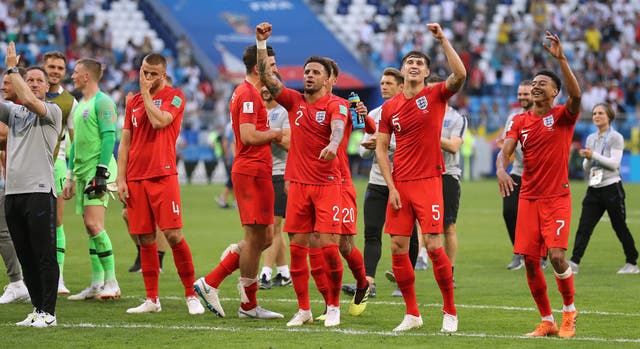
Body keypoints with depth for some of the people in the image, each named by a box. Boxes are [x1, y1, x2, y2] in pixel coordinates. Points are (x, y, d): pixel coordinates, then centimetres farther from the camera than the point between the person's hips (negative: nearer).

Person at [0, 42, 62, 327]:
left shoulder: (53, 112, 0)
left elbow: (28, 100, -17)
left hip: (39, 191, -6)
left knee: (45, 256, -5)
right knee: (26, 258, 8)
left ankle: (48, 312, -3)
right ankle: (37, 309, 14)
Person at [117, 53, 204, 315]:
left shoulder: (174, 96, 1)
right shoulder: (133, 102, 16)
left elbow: (159, 121, -18)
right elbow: (125, 143, 14)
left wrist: (146, 92, -6)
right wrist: (121, 179, 6)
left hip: (163, 176, -5)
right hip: (135, 178, 5)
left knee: (173, 235, -11)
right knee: (145, 240, 5)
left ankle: (191, 295, -3)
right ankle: (152, 299, 11)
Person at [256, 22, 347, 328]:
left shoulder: (335, 105, -4)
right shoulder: (294, 102, 9)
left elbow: (338, 127, -25)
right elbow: (266, 77, 4)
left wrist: (333, 145, -47)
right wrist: (261, 42, -4)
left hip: (327, 184, -4)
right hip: (298, 184, 4)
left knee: (328, 245, -9)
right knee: (297, 247, 2)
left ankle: (333, 306, 5)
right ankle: (303, 310, 10)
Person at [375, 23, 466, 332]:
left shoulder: (436, 95, -1)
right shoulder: (390, 107, 8)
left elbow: (460, 75, -20)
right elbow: (381, 149, 9)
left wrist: (443, 40, -21)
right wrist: (391, 187, 0)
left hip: (428, 182, -4)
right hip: (399, 184, 4)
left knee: (434, 247, -10)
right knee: (398, 248, 1)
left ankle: (450, 312, 2)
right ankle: (412, 313, 12)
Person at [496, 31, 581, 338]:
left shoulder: (563, 116, -3)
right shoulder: (520, 122, 8)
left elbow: (576, 95, -23)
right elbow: (505, 152, -2)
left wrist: (561, 59, -30)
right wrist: (501, 171, -25)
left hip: (557, 198, -4)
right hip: (528, 198, 4)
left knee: (557, 255, -17)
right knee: (530, 261, 0)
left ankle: (569, 310, 6)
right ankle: (547, 321, 11)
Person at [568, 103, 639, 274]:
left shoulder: (616, 138, -4)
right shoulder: (591, 138, 14)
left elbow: (614, 163, -15)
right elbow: (586, 168, 15)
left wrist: (594, 155, -20)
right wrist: (587, 159, -6)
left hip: (611, 188, -5)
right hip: (593, 189, 5)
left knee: (620, 227, 3)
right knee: (584, 227, -6)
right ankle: (574, 263, -14)